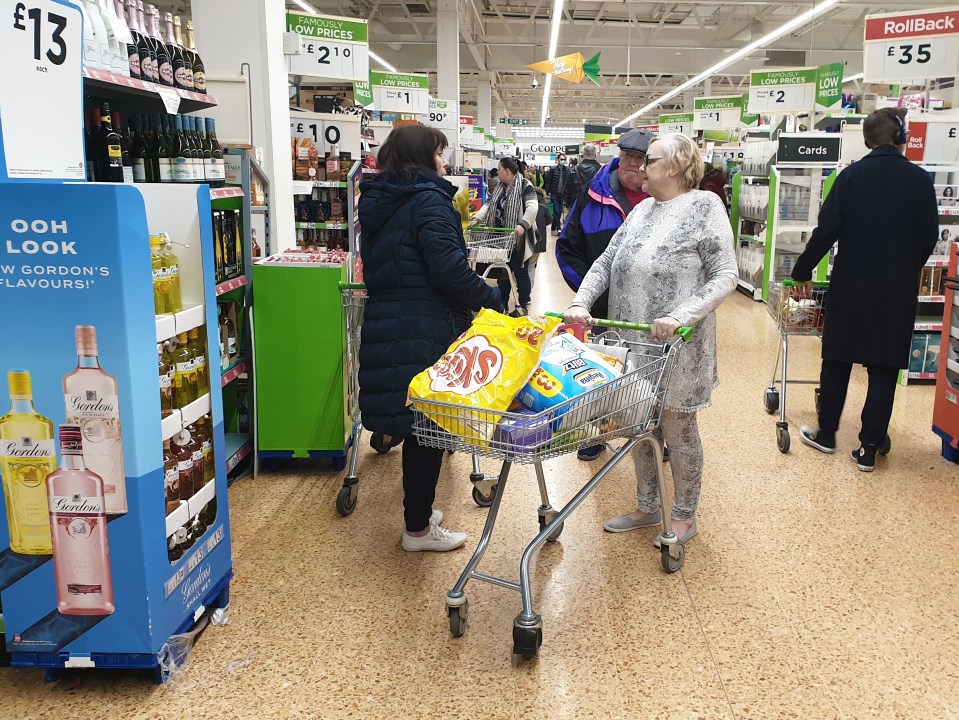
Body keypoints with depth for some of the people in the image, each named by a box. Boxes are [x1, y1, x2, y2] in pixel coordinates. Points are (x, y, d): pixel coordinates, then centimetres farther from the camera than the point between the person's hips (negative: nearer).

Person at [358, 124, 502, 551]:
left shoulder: (378, 203, 16)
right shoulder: (428, 200, -12)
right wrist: (493, 301, -9)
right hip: (425, 331, -9)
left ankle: (419, 512, 29)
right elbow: (448, 270, -20)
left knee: (415, 421, 17)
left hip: (384, 324, 9)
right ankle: (419, 528, 12)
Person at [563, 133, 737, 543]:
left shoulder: (704, 207, -8)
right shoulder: (642, 210, 10)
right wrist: (580, 302, -8)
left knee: (677, 432, 8)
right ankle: (647, 508, 34)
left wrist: (680, 315, -26)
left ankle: (685, 517, 27)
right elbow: (605, 263, 9)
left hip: (676, 348, -6)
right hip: (632, 344, 6)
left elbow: (725, 276, -14)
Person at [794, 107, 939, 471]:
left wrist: (801, 271, 0)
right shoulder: (920, 180, -2)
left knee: (837, 360, 14)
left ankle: (826, 433, 23)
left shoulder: (852, 175, -6)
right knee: (884, 367, 7)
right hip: (899, 291, 1)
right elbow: (929, 237, 4)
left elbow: (827, 230, -10)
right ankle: (869, 448, 10)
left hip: (850, 285, 0)